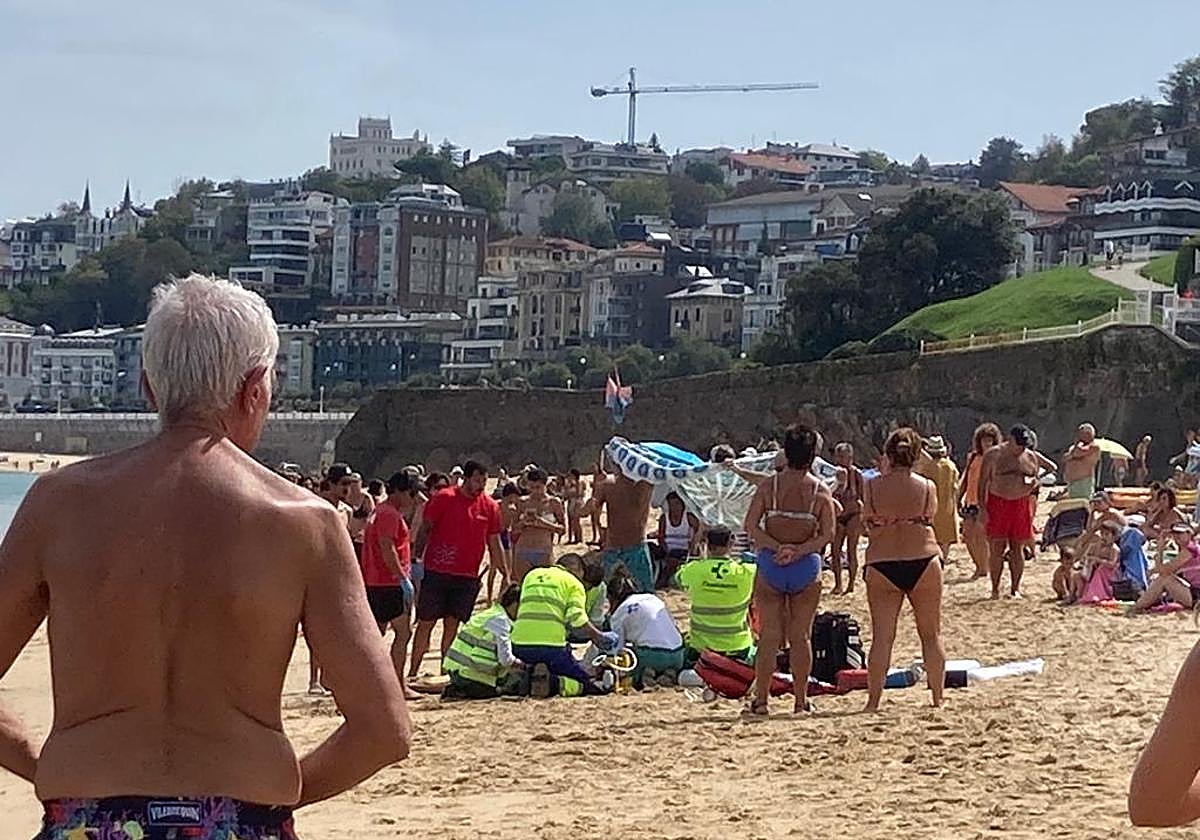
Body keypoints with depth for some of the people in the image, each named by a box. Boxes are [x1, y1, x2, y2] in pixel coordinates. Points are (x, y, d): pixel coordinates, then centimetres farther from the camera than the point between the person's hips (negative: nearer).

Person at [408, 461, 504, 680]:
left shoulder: (490, 506, 6)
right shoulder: (442, 498, -3)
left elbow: (494, 545, 12)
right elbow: (424, 531, -1)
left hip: (467, 576, 3)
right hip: (436, 571, -3)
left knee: (452, 624, 4)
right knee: (426, 622, 1)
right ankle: (413, 672, 6)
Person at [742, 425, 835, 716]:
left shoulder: (768, 486, -1)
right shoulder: (820, 490, -1)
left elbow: (751, 525, -7)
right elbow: (827, 535, -7)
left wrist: (776, 547, -12)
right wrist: (798, 551, -13)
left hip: (770, 564, 0)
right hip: (807, 567, 0)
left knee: (769, 636, 5)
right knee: (800, 635, 8)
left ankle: (760, 699, 2)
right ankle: (801, 700, 10)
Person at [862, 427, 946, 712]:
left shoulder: (873, 487, -6)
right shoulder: (927, 487, -4)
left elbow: (868, 525, 5)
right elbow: (930, 518, 8)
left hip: (881, 565, 0)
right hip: (922, 561, 0)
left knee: (882, 636, 3)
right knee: (931, 635, 12)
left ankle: (873, 701, 0)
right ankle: (938, 698, 16)